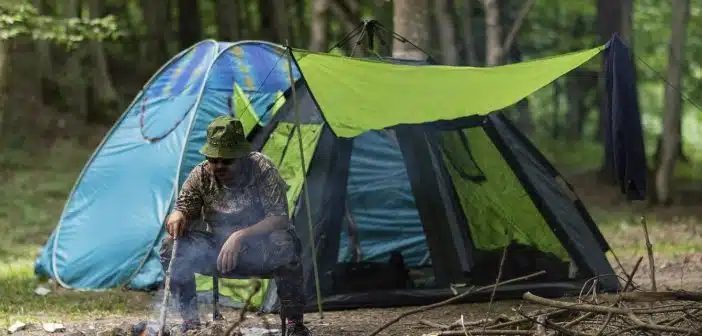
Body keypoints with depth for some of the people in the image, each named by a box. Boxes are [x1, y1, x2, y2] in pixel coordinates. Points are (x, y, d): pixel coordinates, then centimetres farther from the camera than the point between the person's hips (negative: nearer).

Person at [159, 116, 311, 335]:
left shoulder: (261, 169, -17)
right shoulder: (201, 175, -7)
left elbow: (279, 218, -23)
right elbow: (183, 210, 0)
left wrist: (240, 237, -37)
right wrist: (176, 216, -27)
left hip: (259, 252, -3)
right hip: (216, 251, 3)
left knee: (284, 244, -38)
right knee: (171, 246, -22)